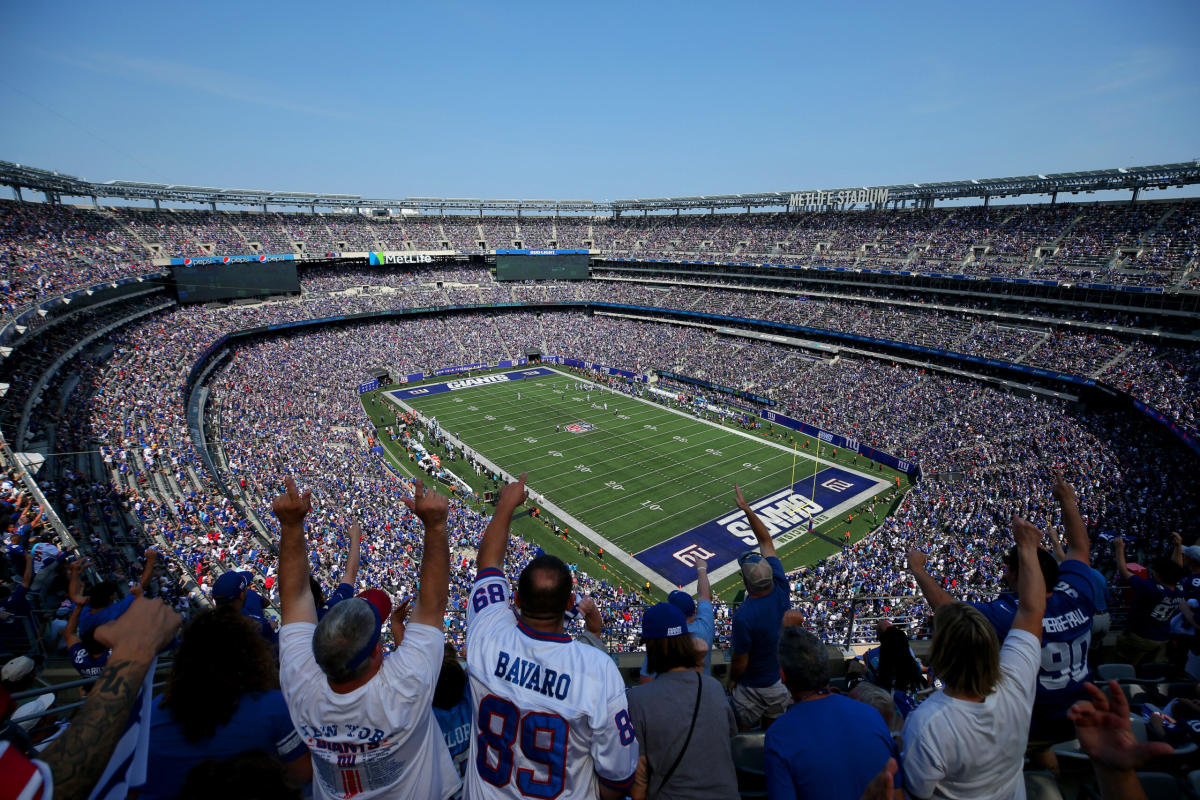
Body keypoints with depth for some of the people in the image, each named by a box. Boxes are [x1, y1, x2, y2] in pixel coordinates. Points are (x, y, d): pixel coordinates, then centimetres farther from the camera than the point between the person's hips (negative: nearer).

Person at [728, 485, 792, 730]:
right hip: (783, 679, 6)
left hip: (754, 688, -6)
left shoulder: (744, 616, -35)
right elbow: (766, 541, -11)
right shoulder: (781, 590, -20)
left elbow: (740, 662, -21)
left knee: (743, 735, 19)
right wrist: (747, 508, -9)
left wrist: (731, 680, 0)